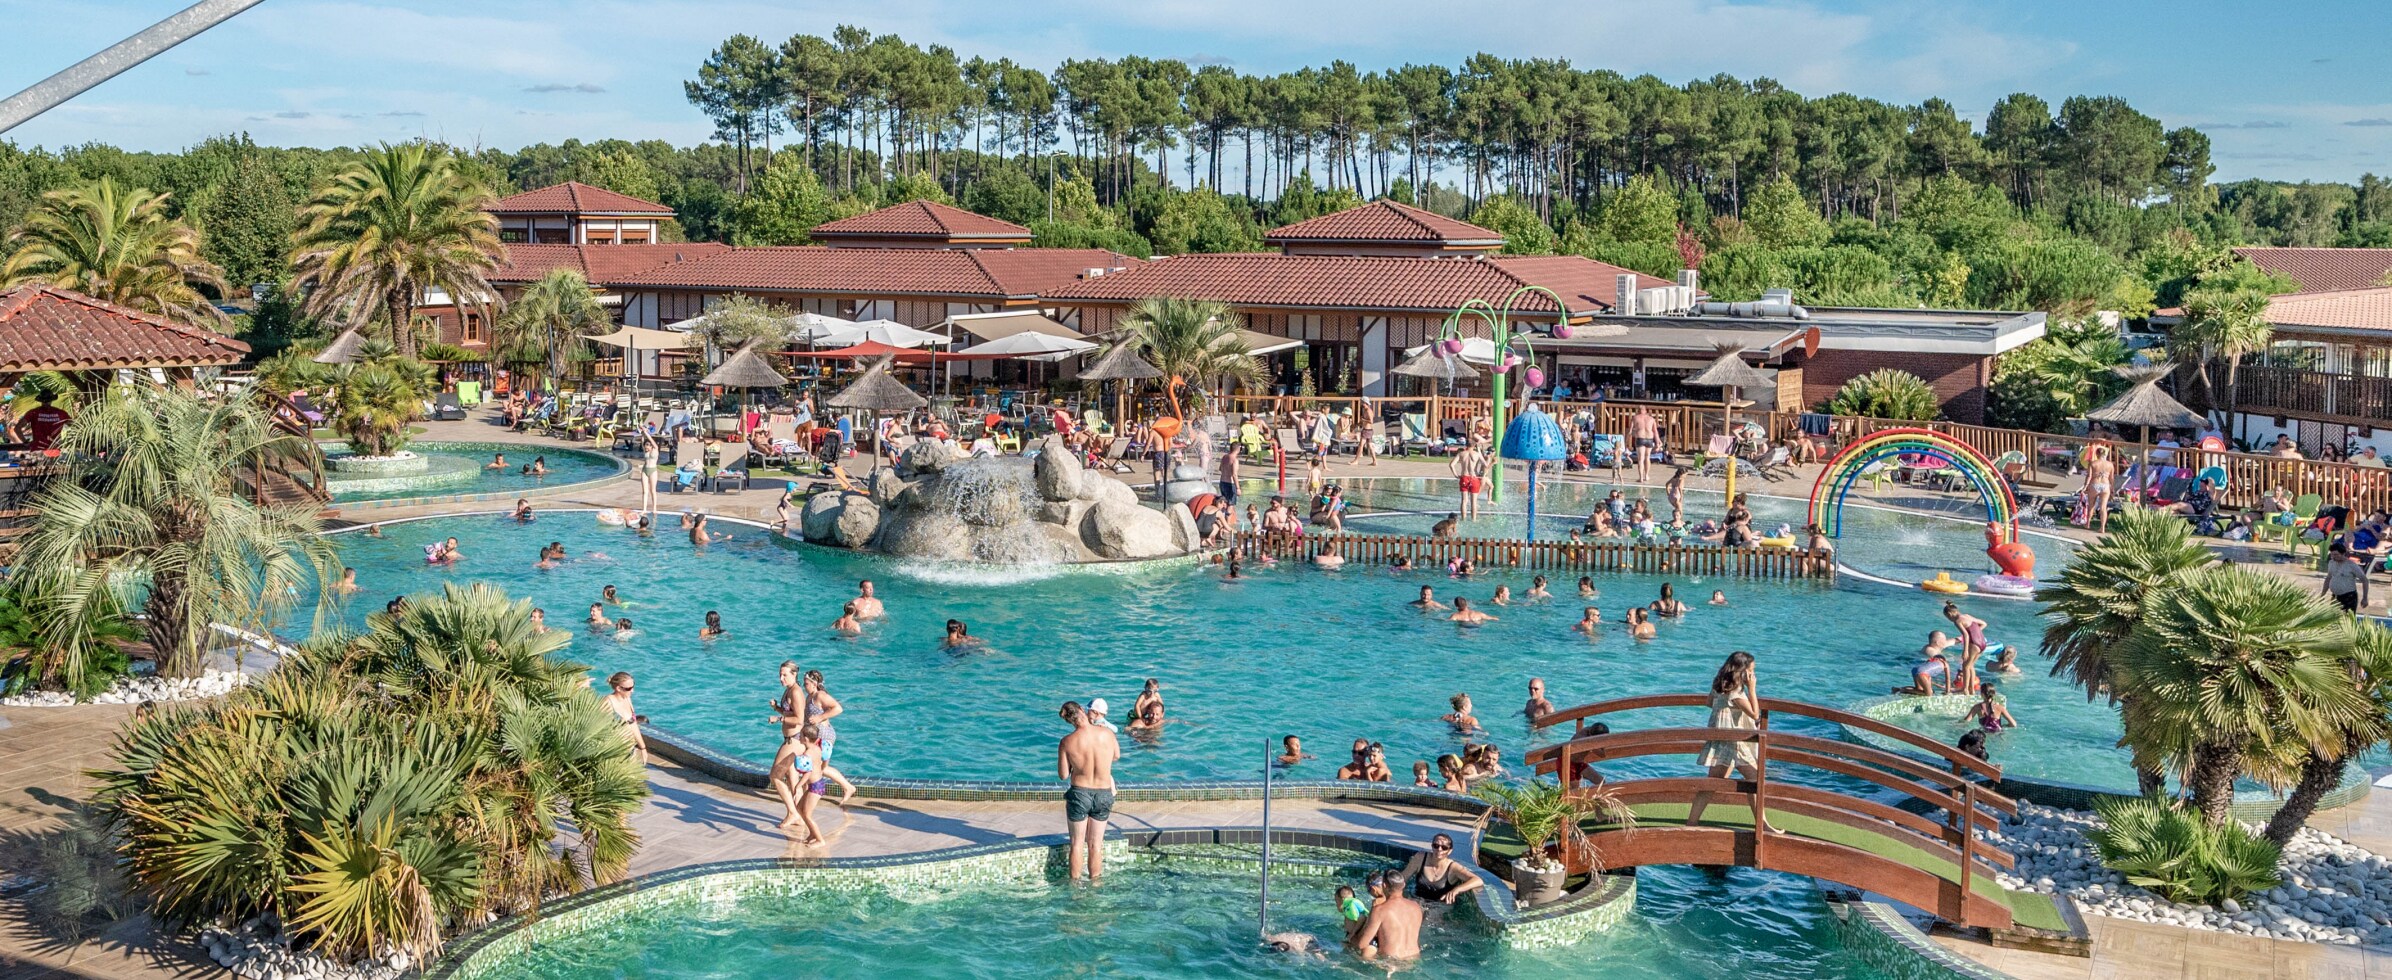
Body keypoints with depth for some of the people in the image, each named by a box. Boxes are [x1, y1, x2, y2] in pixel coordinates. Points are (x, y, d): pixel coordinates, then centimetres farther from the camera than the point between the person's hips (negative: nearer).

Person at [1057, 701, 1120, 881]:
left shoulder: (1067, 742, -15)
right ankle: (1094, 883, 22)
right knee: (1096, 845, 14)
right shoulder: (1107, 734, -9)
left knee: (1077, 843, 13)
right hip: (1103, 794, 2)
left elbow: (1063, 775, -7)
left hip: (1079, 793, -2)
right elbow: (1117, 757, 10)